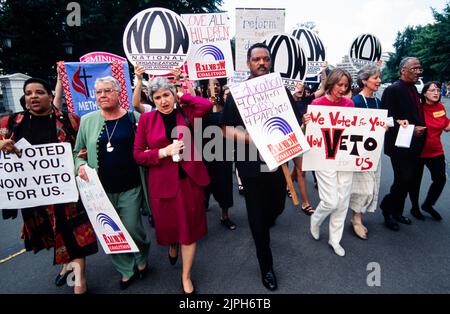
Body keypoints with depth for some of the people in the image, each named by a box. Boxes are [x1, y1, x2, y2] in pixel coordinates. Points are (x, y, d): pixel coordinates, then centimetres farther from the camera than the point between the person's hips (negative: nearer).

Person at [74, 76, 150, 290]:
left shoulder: (133, 118, -2)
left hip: (130, 187, -2)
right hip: (101, 189, 3)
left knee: (132, 229, 4)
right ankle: (126, 270, 35)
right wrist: (80, 165, -7)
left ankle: (142, 258, 38)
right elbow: (78, 151, 11)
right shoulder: (87, 120, 4)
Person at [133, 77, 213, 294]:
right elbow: (138, 155, -1)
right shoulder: (146, 119, 1)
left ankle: (186, 276, 30)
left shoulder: (185, 113, 2)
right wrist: (164, 151, -15)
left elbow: (207, 105, -18)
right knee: (167, 224, 16)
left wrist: (182, 97, -5)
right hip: (162, 182, 0)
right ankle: (172, 246, 56)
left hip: (190, 178, 0)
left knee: (190, 227, 8)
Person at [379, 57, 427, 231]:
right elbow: (388, 119, -18)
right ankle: (387, 207, 16)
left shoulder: (414, 90, 15)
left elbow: (417, 114, 19)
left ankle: (397, 212, 27)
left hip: (414, 145, 9)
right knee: (403, 180, -6)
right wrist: (410, 129, -20)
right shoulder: (392, 90, -12)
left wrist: (420, 129, 5)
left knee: (409, 181, 13)